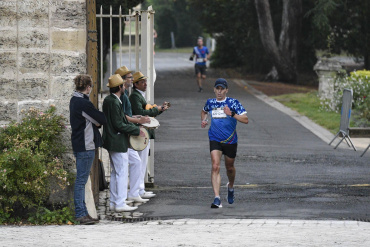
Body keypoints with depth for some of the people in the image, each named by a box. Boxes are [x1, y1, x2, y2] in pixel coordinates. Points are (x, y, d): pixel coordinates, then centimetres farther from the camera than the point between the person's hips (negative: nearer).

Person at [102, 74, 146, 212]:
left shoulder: (108, 100, 11)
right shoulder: (114, 103, -20)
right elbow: (119, 125, -21)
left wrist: (130, 120, 15)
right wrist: (137, 131, -13)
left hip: (111, 142, 11)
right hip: (118, 143, -11)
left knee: (115, 172, 16)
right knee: (122, 173, -6)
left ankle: (114, 202, 20)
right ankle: (120, 204, -6)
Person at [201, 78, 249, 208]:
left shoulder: (233, 103, -7)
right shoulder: (210, 103, 4)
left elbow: (245, 119, -13)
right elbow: (204, 111, 28)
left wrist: (231, 114, -27)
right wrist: (203, 120, 7)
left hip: (230, 141, -1)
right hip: (215, 140, 1)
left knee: (229, 167, 17)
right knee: (215, 167, -17)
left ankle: (230, 187, 50)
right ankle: (217, 198, -24)